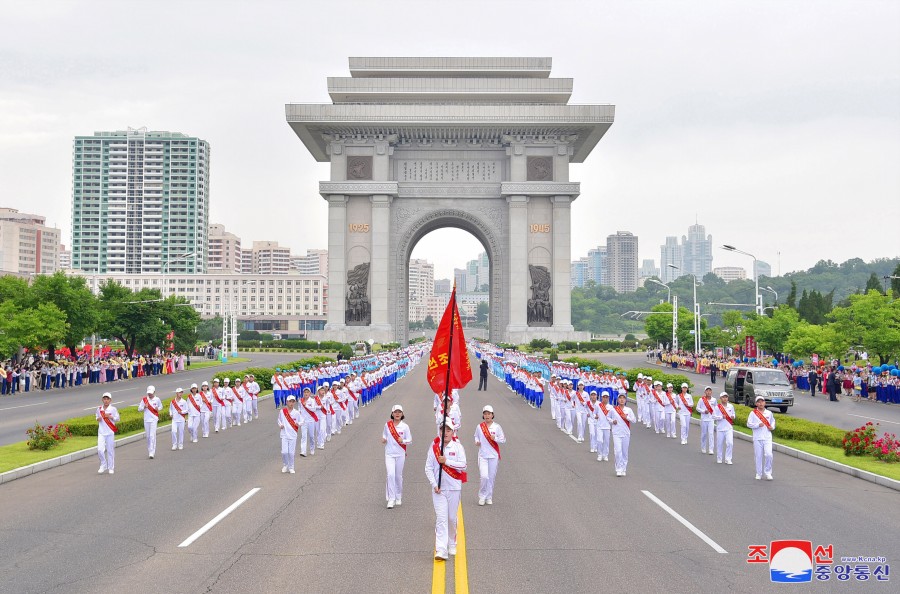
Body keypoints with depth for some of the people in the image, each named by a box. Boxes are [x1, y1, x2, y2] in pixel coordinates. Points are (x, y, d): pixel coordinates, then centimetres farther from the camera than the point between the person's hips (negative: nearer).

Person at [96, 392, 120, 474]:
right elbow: (97, 417, 19)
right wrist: (98, 419, -3)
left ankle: (111, 468, 14)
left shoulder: (113, 409, -3)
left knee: (110, 450, 3)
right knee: (100, 450, -7)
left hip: (110, 432, -2)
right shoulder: (99, 409, 5)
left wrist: (110, 416, -14)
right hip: (101, 432, 2)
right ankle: (103, 465, 13)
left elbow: (117, 419, 1)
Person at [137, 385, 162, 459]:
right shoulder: (144, 399, 2)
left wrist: (158, 409, -5)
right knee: (148, 436, 10)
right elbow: (139, 409, 6)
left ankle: (151, 453, -13)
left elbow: (161, 406, 17)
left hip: (154, 419, -3)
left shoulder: (157, 399, 0)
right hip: (146, 420, 3)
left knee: (152, 435, -12)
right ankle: (150, 450, 27)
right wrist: (144, 407, -14)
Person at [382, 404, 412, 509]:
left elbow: (410, 441, 0)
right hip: (389, 453, 0)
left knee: (398, 476, 10)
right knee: (391, 475, -12)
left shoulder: (405, 427, -5)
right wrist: (383, 440, -9)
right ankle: (391, 499, -8)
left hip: (400, 454, 0)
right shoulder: (387, 425, 0)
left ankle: (398, 497, 30)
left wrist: (403, 441, -20)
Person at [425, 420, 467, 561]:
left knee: (452, 518, 11)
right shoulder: (434, 447, 1)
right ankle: (441, 550, -14)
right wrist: (434, 484, -9)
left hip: (454, 487, 0)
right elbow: (428, 468, 0)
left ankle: (452, 545, 32)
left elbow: (463, 465, -11)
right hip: (438, 488, 0)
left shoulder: (458, 447, -2)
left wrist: (446, 461, -18)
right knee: (441, 518, -8)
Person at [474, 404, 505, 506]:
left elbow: (503, 440, 0)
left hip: (493, 455, 0)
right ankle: (482, 496, 8)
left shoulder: (497, 427, -3)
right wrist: (477, 442, -5)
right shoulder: (479, 427, 1)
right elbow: (476, 437, 16)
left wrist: (495, 438, -18)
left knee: (491, 477, 7)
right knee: (484, 476, -11)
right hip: (482, 455, 0)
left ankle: (489, 497, 21)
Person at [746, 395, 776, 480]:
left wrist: (772, 427, 3)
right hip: (757, 438, -1)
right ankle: (759, 473, 17)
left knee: (768, 454, -12)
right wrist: (758, 425, -17)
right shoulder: (753, 413, 0)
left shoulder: (769, 413, 8)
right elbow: (749, 424, -4)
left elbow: (773, 421, 23)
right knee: (759, 456, 4)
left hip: (767, 437, 1)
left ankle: (768, 473, 4)